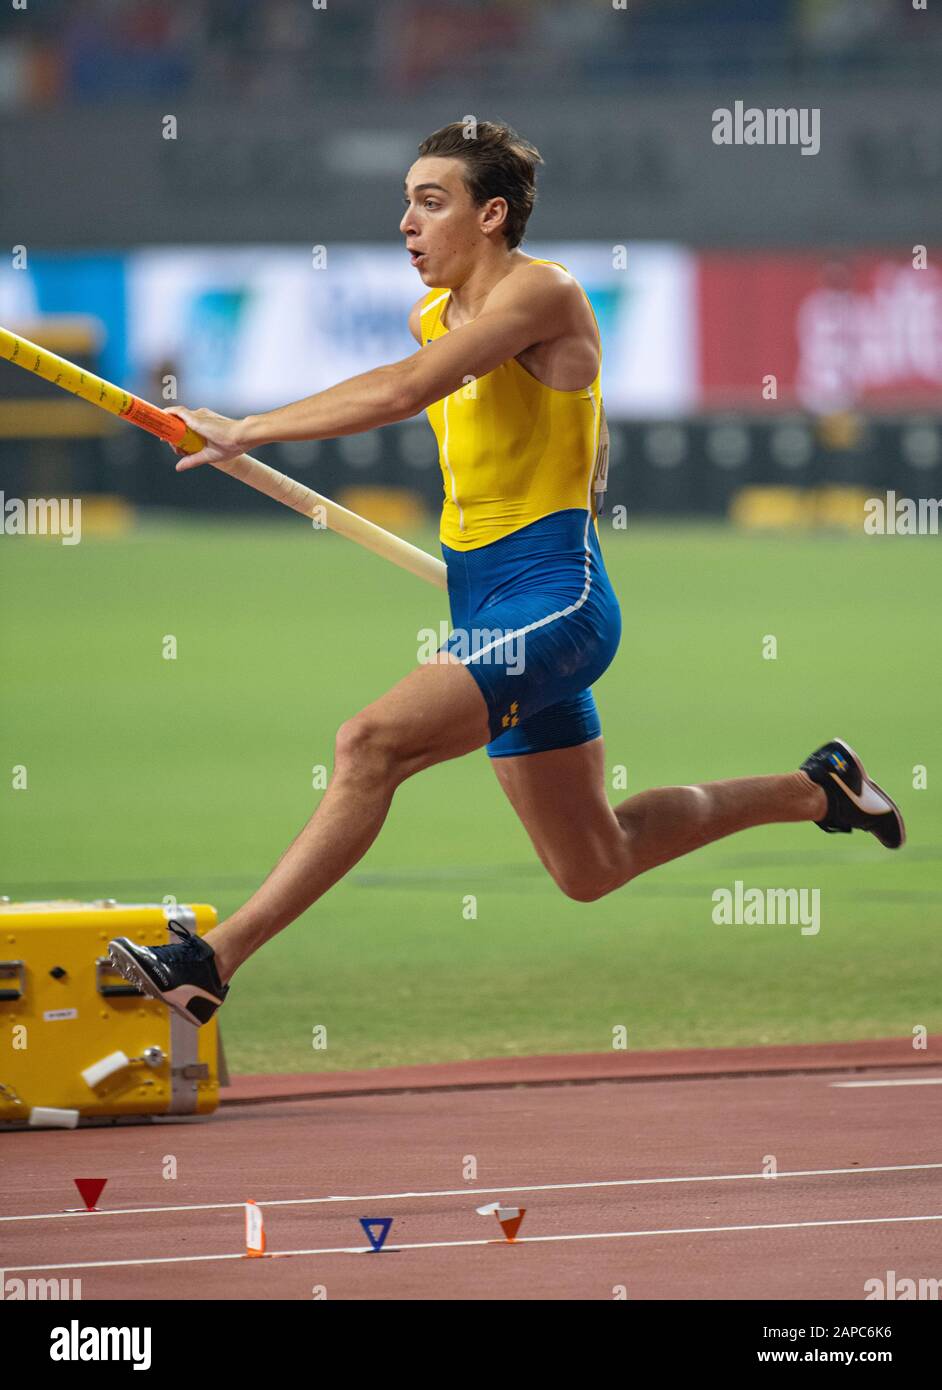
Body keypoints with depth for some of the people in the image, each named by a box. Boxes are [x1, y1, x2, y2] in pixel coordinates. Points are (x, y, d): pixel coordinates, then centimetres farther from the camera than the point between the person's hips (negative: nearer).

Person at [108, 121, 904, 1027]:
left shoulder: (543, 293, -15)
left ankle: (212, 961, -26)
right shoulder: (433, 314, 10)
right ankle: (816, 791, 34)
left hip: (550, 605, -10)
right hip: (485, 607, 10)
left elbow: (405, 391, -29)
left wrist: (246, 433, -26)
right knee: (592, 868, 16)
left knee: (369, 747, -26)